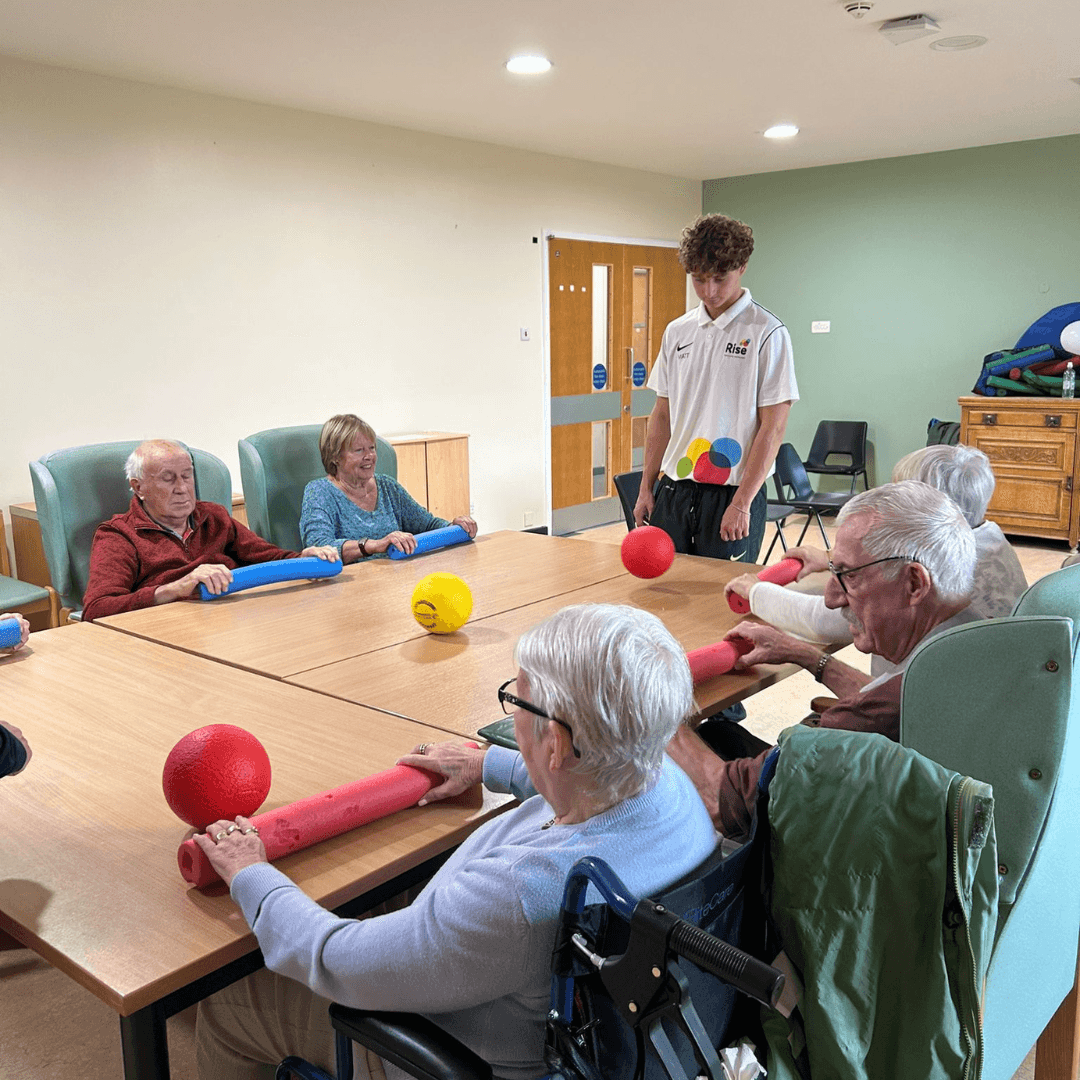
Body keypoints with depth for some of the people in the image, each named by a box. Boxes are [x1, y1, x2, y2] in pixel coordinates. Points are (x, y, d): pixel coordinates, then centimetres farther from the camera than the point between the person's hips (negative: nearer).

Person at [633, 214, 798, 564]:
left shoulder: (767, 333, -6)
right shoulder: (677, 332, 10)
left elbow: (772, 427, -10)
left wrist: (741, 503, -15)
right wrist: (646, 487, 10)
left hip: (732, 494, -4)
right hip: (674, 491, 5)